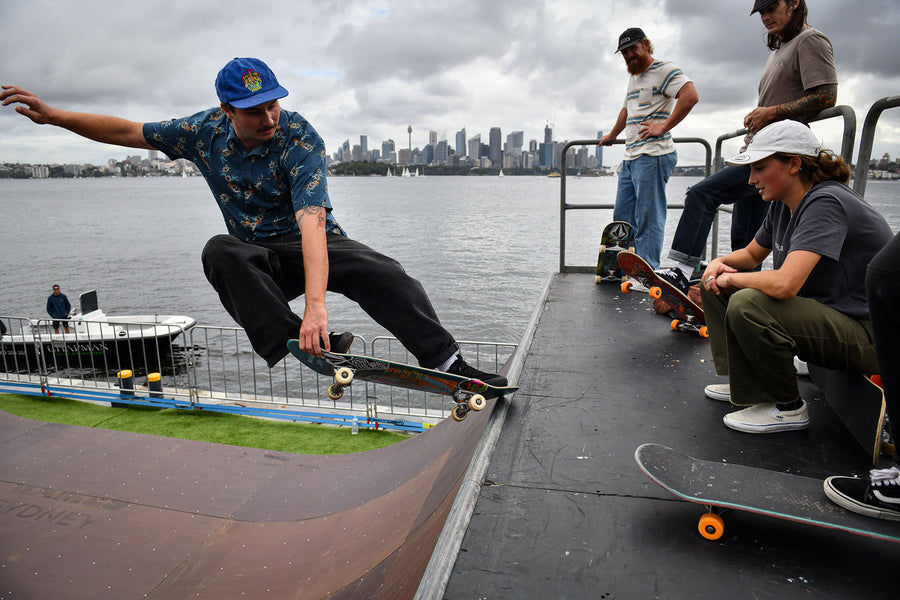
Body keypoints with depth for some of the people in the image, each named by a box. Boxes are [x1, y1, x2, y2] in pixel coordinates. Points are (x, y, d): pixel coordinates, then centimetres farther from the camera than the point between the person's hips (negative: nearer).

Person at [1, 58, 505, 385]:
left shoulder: (300, 139, -20)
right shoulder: (207, 131, -4)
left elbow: (311, 221, -35)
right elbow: (129, 132, 12)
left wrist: (316, 303, -47)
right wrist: (52, 115, 6)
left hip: (316, 247, -3)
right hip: (260, 261, 4)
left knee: (379, 272, -31)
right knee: (221, 250, -31)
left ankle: (448, 363, -32)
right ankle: (293, 348, -43)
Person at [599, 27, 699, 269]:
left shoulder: (664, 70, -5)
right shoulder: (634, 76, 23)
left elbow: (691, 96, -20)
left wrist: (663, 127, -20)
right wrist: (612, 136, 50)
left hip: (653, 156, -9)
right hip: (630, 157, 10)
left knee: (648, 219, -9)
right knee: (622, 216, 9)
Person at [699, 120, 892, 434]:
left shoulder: (826, 203, -25)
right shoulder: (783, 204, 3)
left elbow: (784, 284, -38)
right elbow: (752, 254, 21)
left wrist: (732, 278, -18)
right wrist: (720, 263, -2)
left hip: (867, 334, -9)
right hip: (820, 311, 9)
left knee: (746, 304, -32)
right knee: (714, 287, 8)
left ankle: (787, 408, -10)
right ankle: (745, 381, 13)